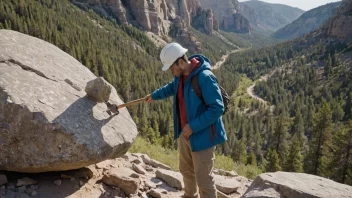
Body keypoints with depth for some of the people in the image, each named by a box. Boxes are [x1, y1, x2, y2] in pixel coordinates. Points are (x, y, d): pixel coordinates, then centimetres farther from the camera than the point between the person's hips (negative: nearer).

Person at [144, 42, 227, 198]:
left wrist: (193, 126, -25)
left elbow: (217, 108, -26)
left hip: (202, 136, -8)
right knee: (186, 170, 25)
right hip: (185, 133, 9)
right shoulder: (180, 75, 0)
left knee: (203, 178, 0)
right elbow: (172, 87, 24)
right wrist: (154, 95, 31)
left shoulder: (205, 77, -26)